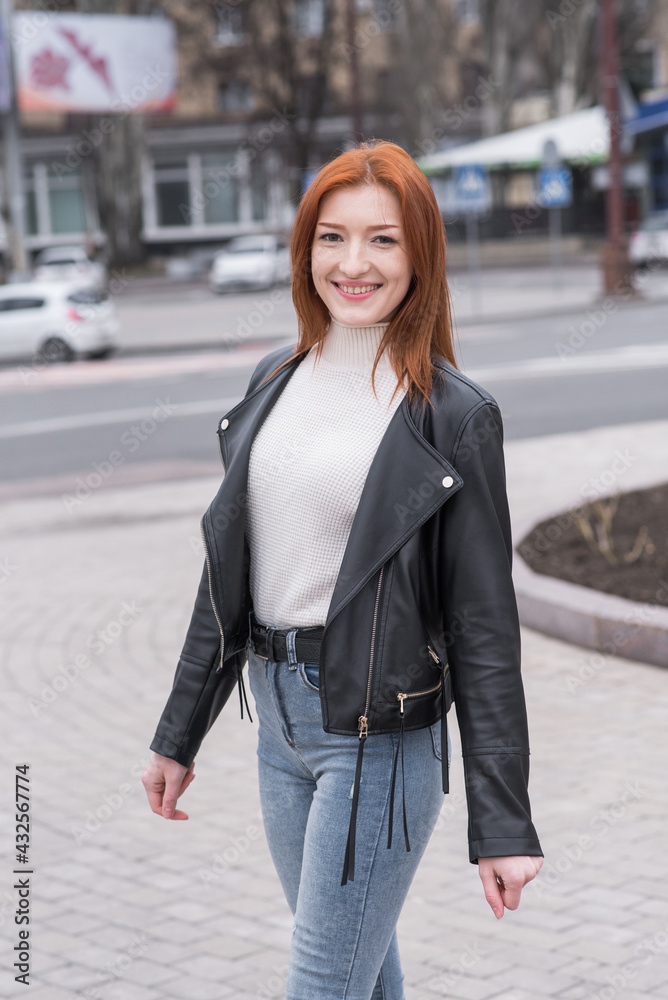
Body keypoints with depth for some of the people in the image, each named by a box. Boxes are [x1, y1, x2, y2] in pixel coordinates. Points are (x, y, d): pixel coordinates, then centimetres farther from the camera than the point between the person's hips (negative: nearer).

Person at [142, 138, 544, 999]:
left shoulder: (454, 415, -12)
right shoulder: (275, 381, 5)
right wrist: (178, 735, 14)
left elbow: (484, 625, -11)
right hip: (279, 712, 6)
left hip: (380, 733, -6)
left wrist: (502, 822, -13)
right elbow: (228, 573, 12)